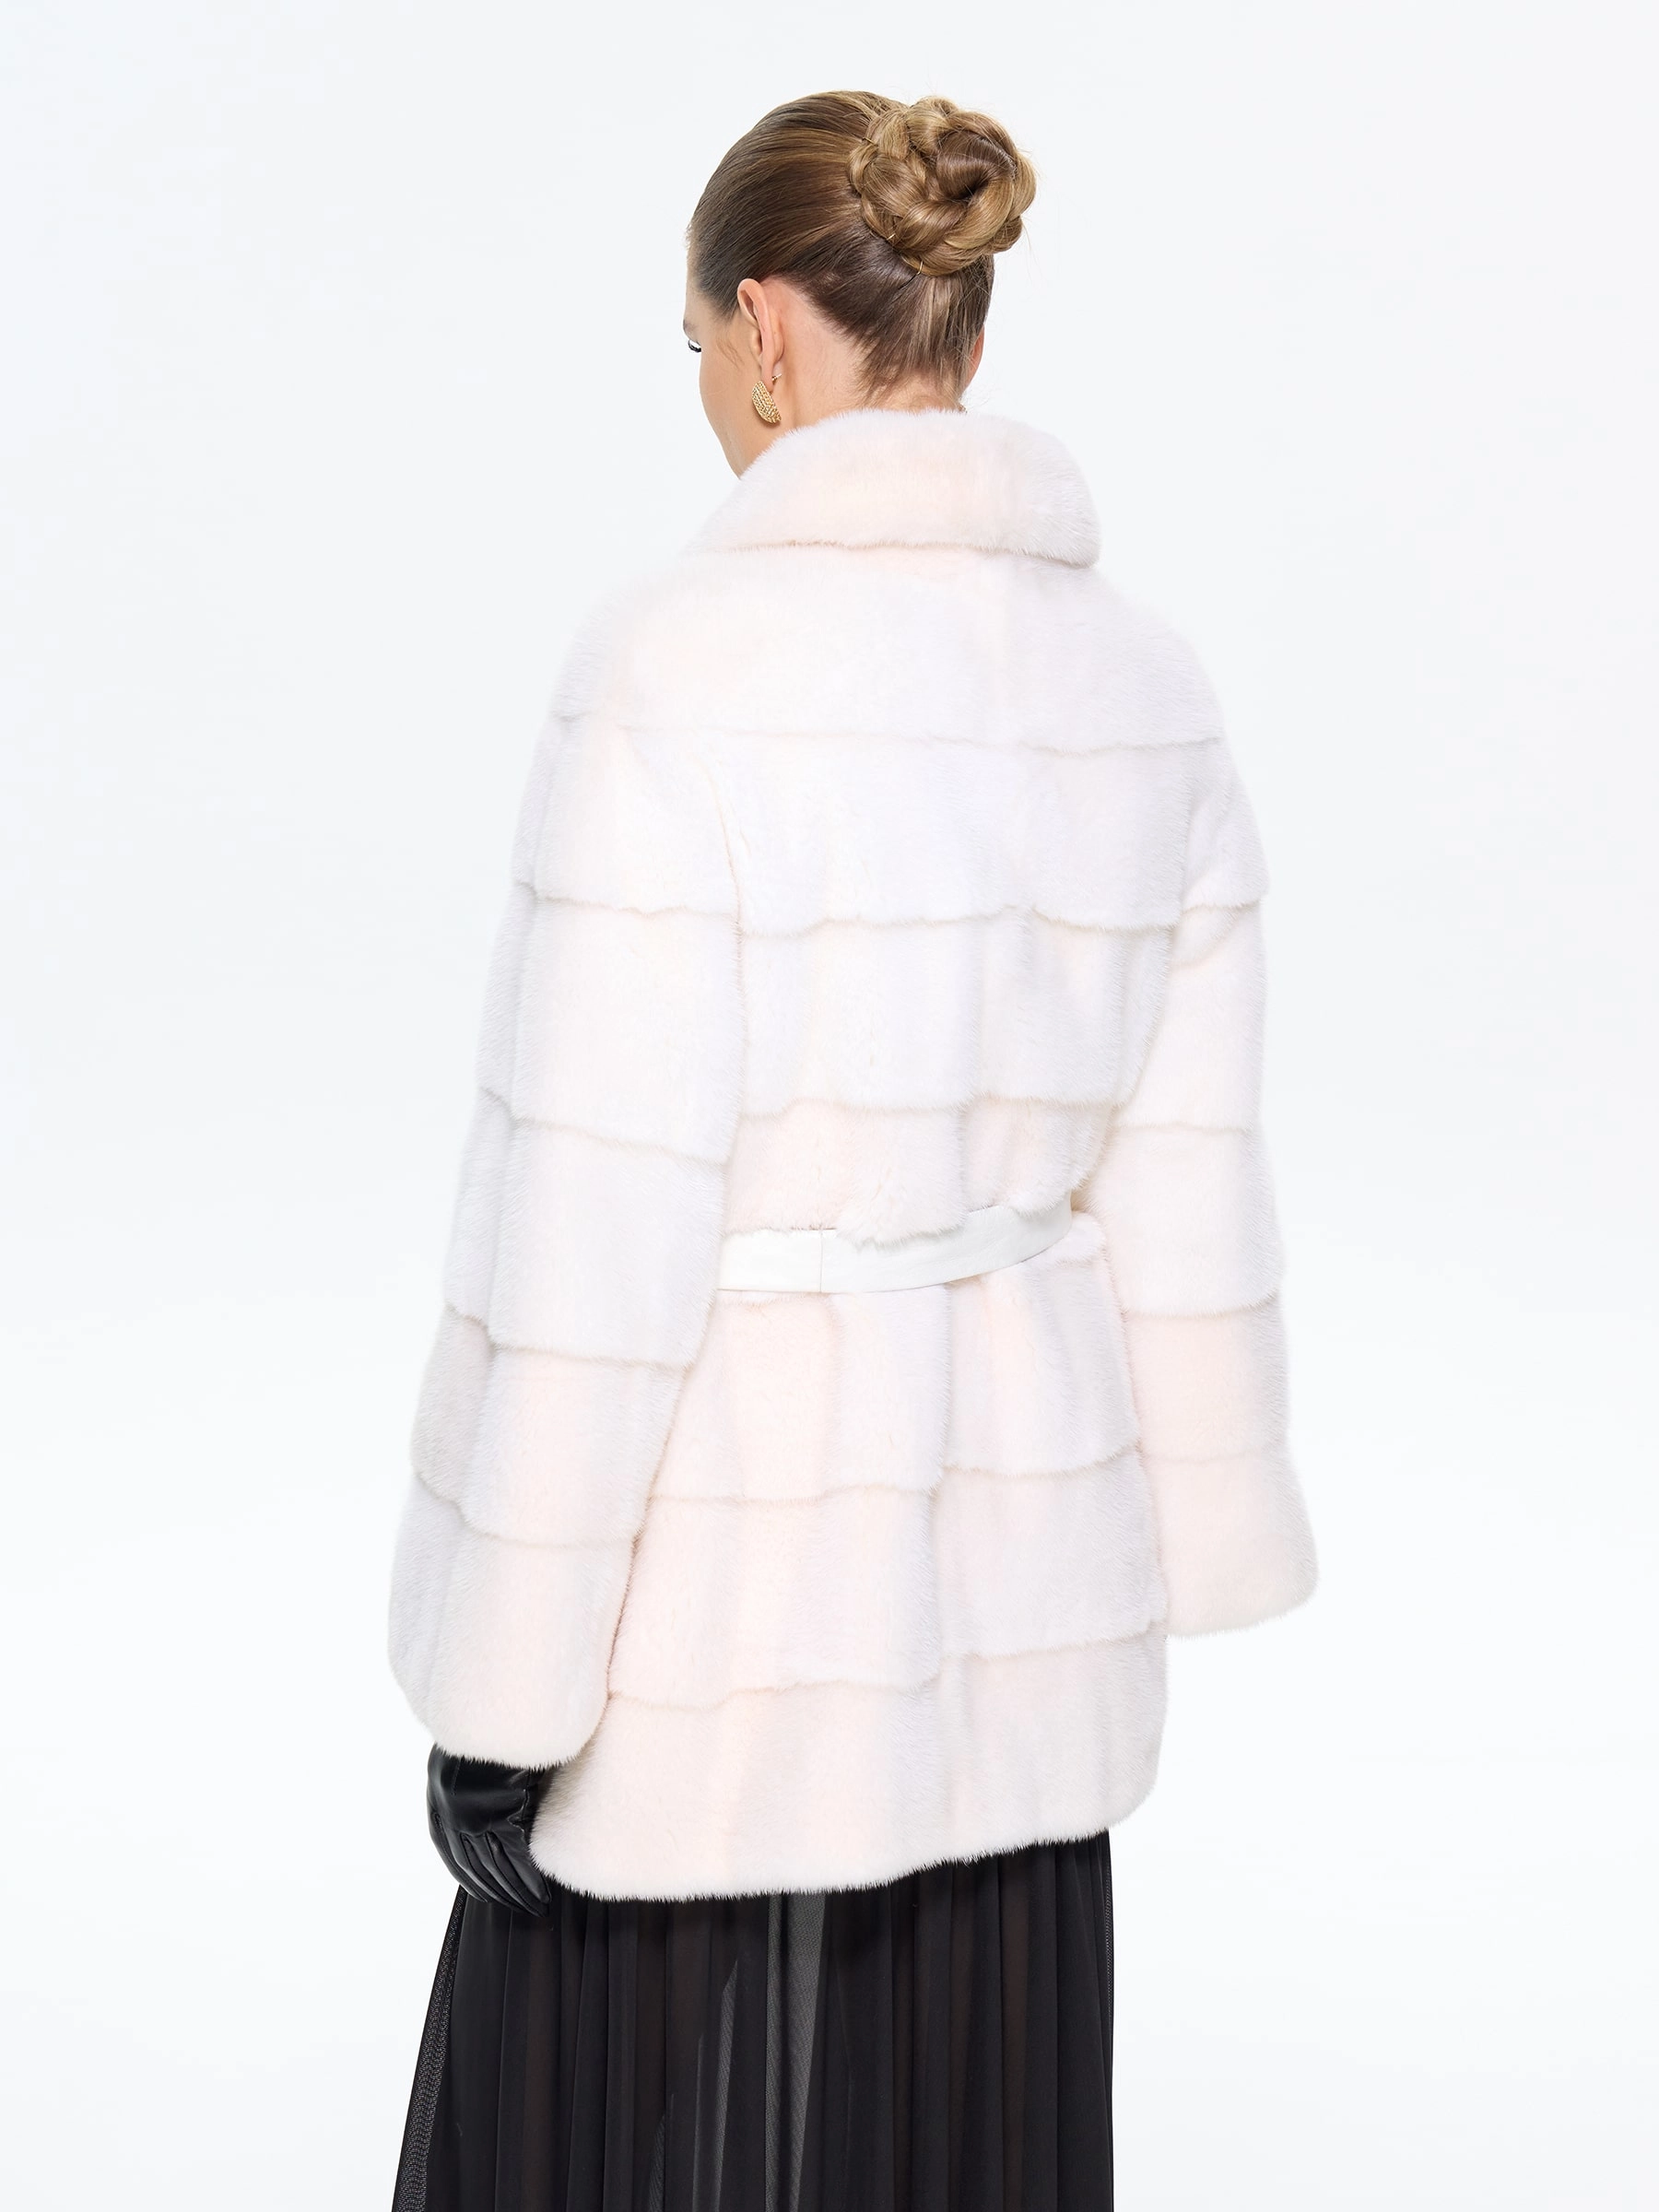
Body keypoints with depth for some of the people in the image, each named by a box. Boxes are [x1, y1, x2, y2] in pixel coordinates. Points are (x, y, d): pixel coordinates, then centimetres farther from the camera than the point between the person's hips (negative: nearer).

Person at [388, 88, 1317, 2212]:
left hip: (735, 1564, -6)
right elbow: (1181, 1185, 5)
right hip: (1014, 1543, 6)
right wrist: (1174, 1555, 17)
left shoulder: (683, 658, -19)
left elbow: (595, 1216, -20)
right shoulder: (1139, 676, 1)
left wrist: (500, 1690, -12)